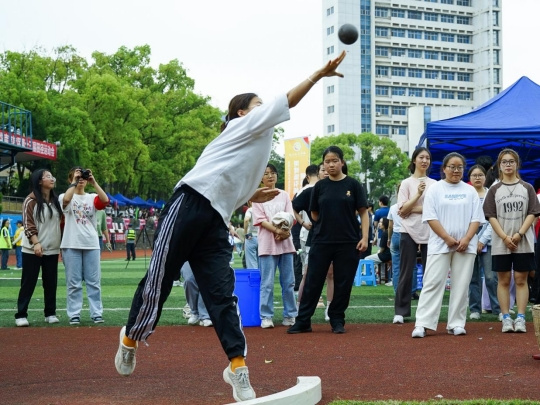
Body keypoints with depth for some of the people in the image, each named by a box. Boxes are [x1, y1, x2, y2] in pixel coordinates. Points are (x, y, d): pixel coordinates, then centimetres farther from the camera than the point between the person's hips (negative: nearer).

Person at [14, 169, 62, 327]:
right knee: (28, 283, -3)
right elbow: (28, 225, -12)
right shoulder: (31, 200, -7)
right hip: (33, 250, -5)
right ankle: (21, 315, 1)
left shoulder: (56, 200, 11)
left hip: (52, 249, 5)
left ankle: (50, 313, 16)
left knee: (51, 283, 7)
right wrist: (36, 243, -24)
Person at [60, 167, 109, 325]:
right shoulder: (65, 196, 5)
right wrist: (74, 182, -15)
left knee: (94, 282, 3)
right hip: (71, 245, -2)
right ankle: (74, 315, 3)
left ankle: (96, 313, 7)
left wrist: (94, 182, -13)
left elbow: (105, 200, -11)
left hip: (91, 245, 2)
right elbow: (66, 199, -21)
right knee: (74, 282, -1)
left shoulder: (92, 198, 11)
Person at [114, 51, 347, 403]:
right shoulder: (244, 125, 6)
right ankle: (131, 337, 20)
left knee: (222, 292, -3)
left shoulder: (258, 143, 27)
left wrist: (252, 197, 18)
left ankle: (238, 367, -8)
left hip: (215, 221, 8)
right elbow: (288, 101, -4)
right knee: (158, 279, -1)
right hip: (189, 205, -7)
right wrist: (320, 74, -4)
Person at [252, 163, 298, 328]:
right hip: (267, 244, -3)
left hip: (286, 242, 3)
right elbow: (261, 220, -4)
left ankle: (290, 315, 10)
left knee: (288, 282, 4)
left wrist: (285, 229, -15)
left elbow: (291, 216, 5)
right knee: (267, 283, -4)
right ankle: (266, 316, 0)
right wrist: (277, 230, -17)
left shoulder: (284, 195, 14)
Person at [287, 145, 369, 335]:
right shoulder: (320, 186, 6)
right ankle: (303, 321, 7)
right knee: (313, 282, 2)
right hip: (322, 242, 2)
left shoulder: (353, 185, 0)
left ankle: (337, 321, 16)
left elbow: (363, 213, 1)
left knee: (343, 283, 3)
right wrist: (330, 220, 4)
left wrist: (364, 237, -8)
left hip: (347, 243, -2)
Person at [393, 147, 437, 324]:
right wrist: (418, 194, -16)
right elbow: (402, 210, -5)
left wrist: (412, 209, -8)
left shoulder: (434, 184, 8)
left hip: (429, 233, 2)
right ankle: (400, 311, 3)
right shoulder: (406, 183, 3)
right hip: (409, 232, -2)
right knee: (406, 273, 0)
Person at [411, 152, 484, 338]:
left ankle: (456, 324, 8)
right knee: (433, 283, -7)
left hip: (465, 246, 3)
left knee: (461, 285, 2)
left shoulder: (470, 191, 11)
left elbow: (476, 218, 6)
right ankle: (422, 324, -10)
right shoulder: (435, 189, 4)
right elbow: (431, 217, -4)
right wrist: (447, 238, -11)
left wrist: (466, 239, -9)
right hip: (440, 245, -2)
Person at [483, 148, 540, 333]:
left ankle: (520, 318, 1)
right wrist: (505, 237, -11)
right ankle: (506, 318, 5)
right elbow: (491, 216, 0)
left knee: (521, 280, 0)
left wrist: (519, 234, -12)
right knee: (503, 280, 2)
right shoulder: (494, 190, 6)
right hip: (500, 243, 0)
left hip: (523, 243, 0)